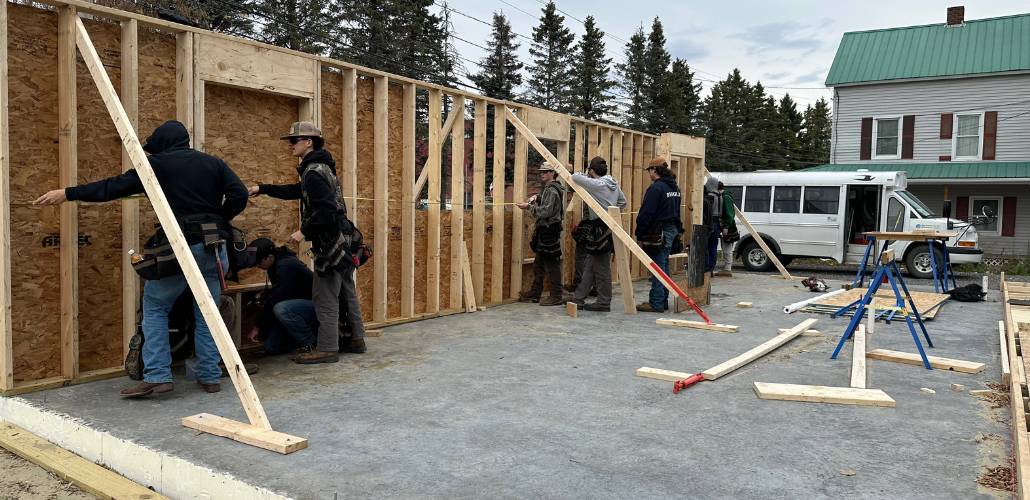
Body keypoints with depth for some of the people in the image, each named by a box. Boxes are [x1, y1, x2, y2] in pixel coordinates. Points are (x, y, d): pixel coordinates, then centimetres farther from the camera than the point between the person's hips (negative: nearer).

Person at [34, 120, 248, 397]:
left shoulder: (158, 163, 4)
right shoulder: (213, 163, 13)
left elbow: (115, 187, 5)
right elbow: (239, 195, 1)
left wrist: (68, 193, 14)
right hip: (215, 247, 4)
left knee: (154, 306, 11)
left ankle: (157, 376, 3)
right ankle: (210, 377, 15)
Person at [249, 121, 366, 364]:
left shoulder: (314, 172, -16)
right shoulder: (321, 167, 16)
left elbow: (326, 209, -25)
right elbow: (297, 191, 26)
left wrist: (305, 231, -19)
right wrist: (263, 189, 23)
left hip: (330, 243, -10)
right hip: (342, 240, 10)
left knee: (325, 296, -4)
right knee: (346, 291, 16)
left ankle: (327, 348, 2)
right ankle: (356, 339, 25)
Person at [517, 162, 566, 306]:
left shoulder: (552, 191, -15)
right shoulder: (548, 189, 18)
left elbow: (546, 212, -22)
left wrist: (528, 207, -18)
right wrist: (536, 203, 12)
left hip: (550, 231, -11)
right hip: (545, 231, 11)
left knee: (552, 264, -6)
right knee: (539, 264, 15)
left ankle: (556, 297, -1)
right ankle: (535, 293, 23)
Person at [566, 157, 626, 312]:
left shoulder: (597, 184, -17)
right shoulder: (614, 184, 11)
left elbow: (575, 177, -19)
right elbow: (622, 202, 21)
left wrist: (585, 175, 2)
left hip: (601, 231, -10)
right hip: (609, 227, 10)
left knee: (602, 269, 0)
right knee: (589, 267, 14)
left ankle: (604, 303, 9)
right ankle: (578, 299, 20)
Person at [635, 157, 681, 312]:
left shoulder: (656, 188, -15)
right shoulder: (675, 187, 15)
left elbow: (646, 214, -16)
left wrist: (639, 235, -12)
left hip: (658, 233, -9)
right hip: (670, 230, 9)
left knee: (658, 267, -6)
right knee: (664, 266, 14)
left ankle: (656, 303, -3)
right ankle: (663, 301, 20)